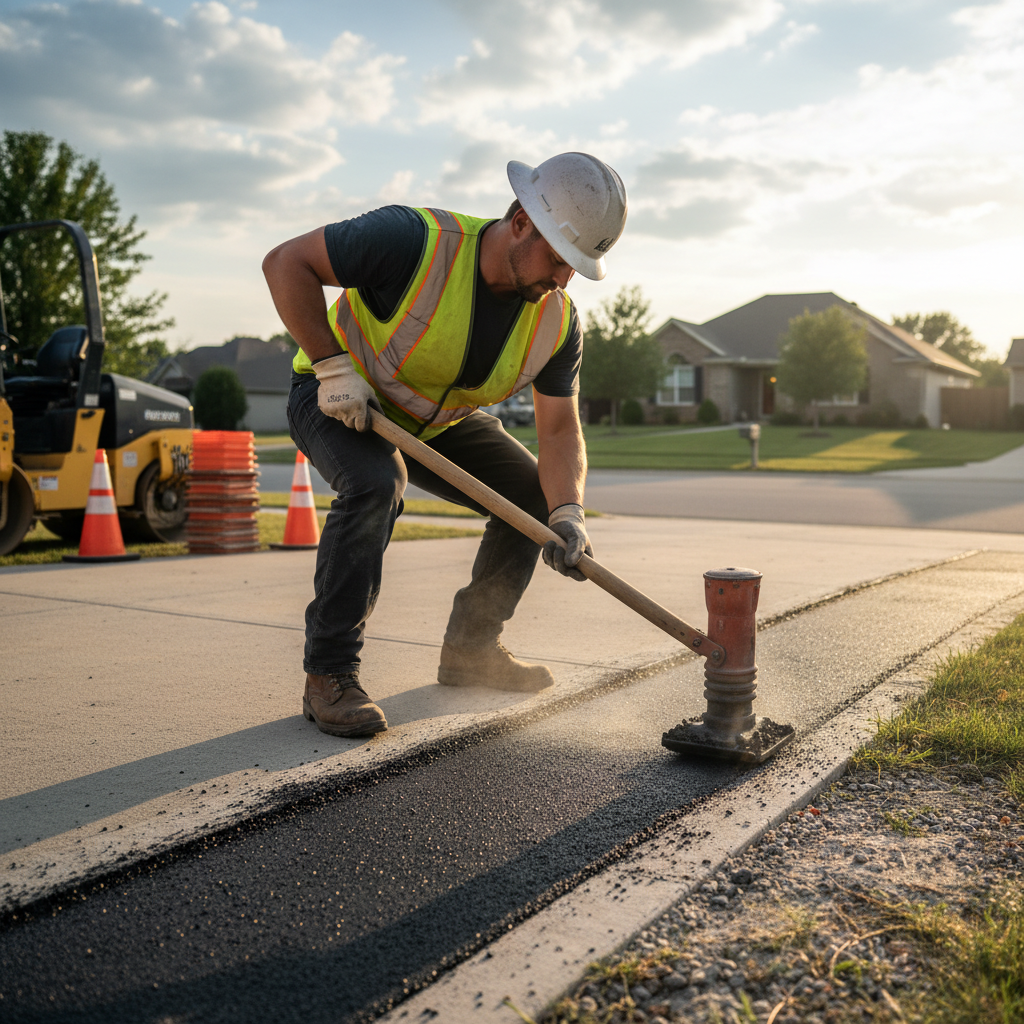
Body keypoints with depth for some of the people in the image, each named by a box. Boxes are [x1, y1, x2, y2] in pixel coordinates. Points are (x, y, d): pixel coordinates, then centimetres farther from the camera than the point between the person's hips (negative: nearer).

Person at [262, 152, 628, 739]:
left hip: (438, 422, 6)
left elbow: (560, 431, -14)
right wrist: (333, 366, -31)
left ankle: (470, 650, 12)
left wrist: (567, 513, -31)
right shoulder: (419, 241, -33)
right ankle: (329, 675, -21)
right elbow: (287, 262, -26)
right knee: (375, 486, -35)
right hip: (336, 398, -6)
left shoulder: (557, 323, -15)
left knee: (534, 495, -3)